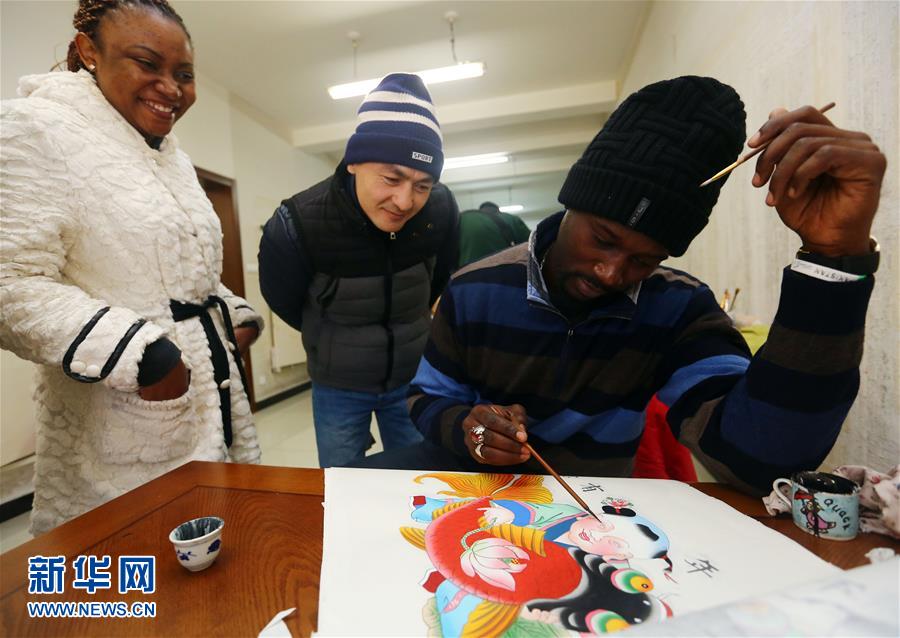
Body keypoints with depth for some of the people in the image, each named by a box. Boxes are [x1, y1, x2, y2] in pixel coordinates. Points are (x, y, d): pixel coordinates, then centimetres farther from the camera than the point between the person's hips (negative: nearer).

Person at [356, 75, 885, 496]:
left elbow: (758, 457, -24)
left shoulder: (677, 308, -12)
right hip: (480, 477, 1)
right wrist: (465, 428, -25)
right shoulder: (474, 291, -12)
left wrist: (836, 253, -30)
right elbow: (429, 399, -2)